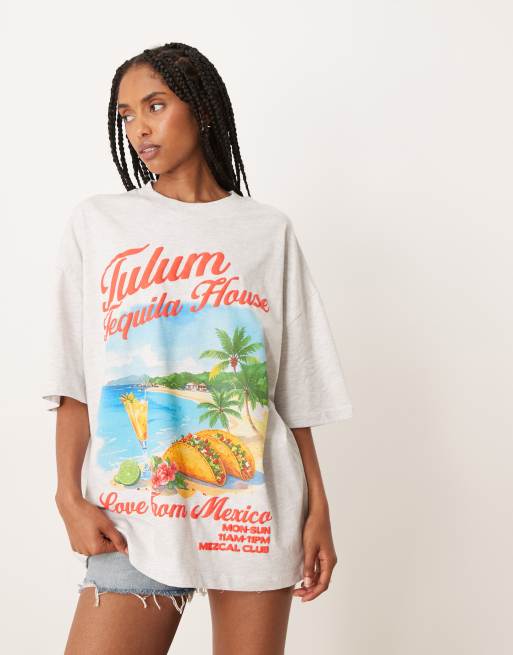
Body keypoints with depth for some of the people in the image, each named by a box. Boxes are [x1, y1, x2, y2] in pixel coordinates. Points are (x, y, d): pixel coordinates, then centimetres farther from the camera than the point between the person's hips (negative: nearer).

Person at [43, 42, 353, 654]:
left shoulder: (268, 230, 6)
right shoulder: (96, 222, 6)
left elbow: (296, 386, 5)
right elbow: (75, 379, 3)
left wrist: (318, 508, 2)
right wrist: (69, 496, -6)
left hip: (258, 510, 1)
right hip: (134, 516, 0)